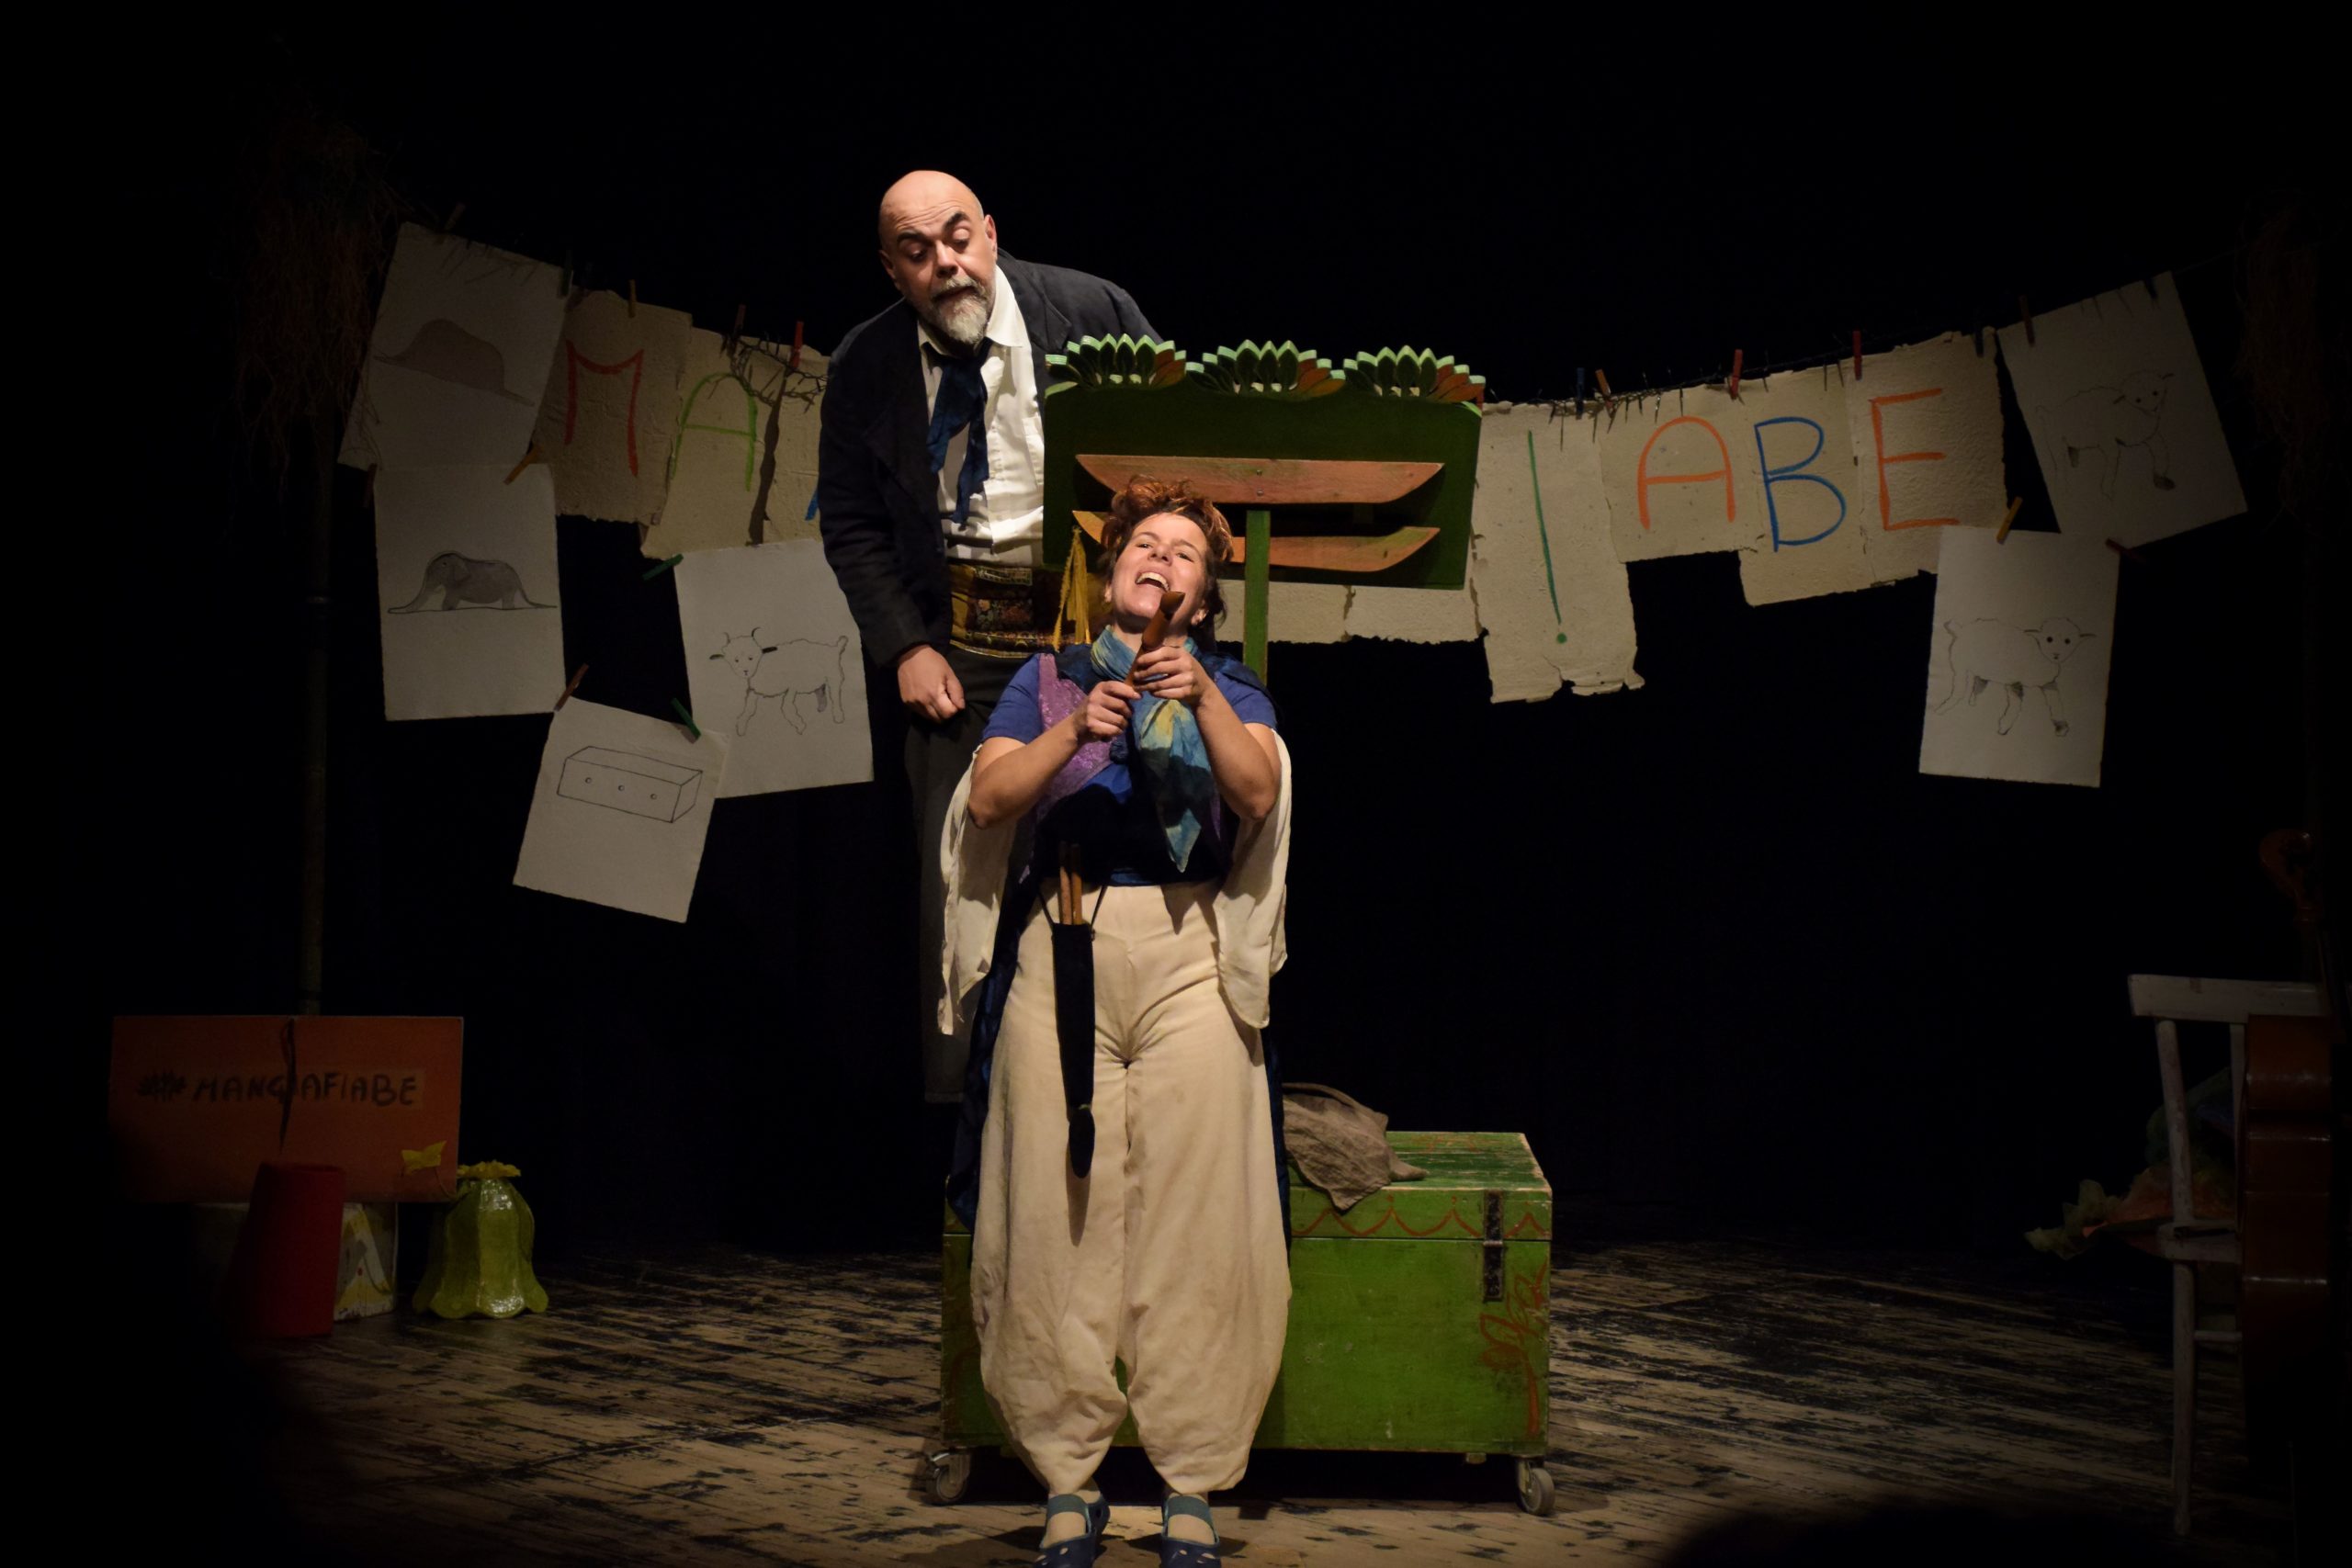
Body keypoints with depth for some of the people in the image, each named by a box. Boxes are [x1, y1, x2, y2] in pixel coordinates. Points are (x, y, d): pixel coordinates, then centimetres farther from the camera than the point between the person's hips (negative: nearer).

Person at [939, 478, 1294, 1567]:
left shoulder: (1231, 690, 18)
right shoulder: (1049, 680, 17)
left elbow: (1259, 794, -2)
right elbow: (988, 800, 3)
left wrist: (1201, 698, -16)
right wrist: (1076, 729, -11)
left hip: (1189, 957, 0)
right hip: (1060, 954, 0)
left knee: (1193, 1220, -8)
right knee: (1058, 1216, -4)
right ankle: (1068, 1479, 4)